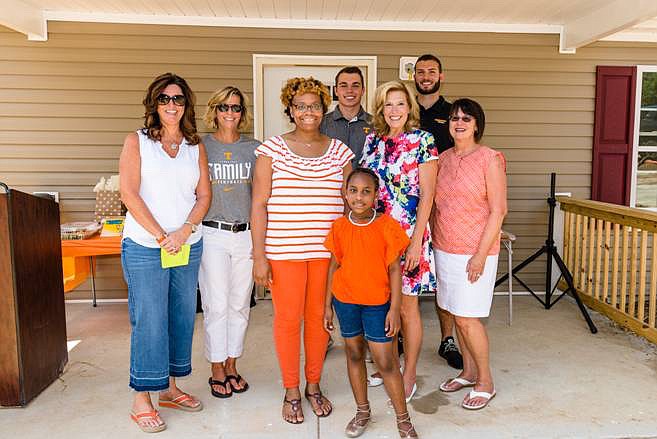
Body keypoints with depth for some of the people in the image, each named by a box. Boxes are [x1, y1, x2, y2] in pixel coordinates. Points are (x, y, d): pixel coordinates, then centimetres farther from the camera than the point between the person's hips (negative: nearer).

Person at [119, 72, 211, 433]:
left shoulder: (195, 147, 10)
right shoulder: (136, 142, 0)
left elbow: (203, 196, 6)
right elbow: (129, 193, -8)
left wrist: (184, 231, -10)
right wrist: (161, 236, -13)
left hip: (188, 246, 4)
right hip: (144, 247, -4)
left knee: (182, 318, 11)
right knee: (149, 322, 0)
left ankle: (170, 387, 28)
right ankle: (142, 400, 14)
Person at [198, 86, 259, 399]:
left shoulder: (254, 148, 7)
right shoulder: (201, 147, 1)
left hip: (246, 234, 3)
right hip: (212, 234, -2)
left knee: (240, 304, 10)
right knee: (216, 305, 1)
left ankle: (232, 365, 25)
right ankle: (217, 370, 17)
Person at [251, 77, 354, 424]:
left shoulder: (340, 151, 7)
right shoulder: (272, 149, 1)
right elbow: (259, 205, -2)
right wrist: (259, 257, -7)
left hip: (327, 251, 2)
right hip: (283, 251, -2)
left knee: (319, 317, 10)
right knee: (287, 319, 6)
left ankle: (313, 385, 31)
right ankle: (291, 392, 25)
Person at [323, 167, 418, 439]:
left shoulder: (387, 226, -11)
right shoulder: (339, 227, -2)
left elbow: (394, 269, -8)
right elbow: (334, 266, 5)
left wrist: (394, 309, -10)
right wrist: (328, 305, 7)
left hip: (377, 303, -3)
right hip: (345, 301, 4)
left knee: (385, 362, 1)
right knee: (354, 354, 16)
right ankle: (362, 412, 34)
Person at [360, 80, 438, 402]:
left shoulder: (422, 140, -6)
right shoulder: (373, 140, 8)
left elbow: (426, 195, -10)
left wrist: (417, 241, -15)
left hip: (408, 233, -5)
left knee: (406, 307, 4)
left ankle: (409, 378, 21)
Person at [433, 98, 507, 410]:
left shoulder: (490, 159, -9)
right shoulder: (443, 159, 8)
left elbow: (498, 210, -12)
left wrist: (481, 254, -16)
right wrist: (432, 241, 8)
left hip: (474, 251, -6)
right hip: (444, 249, 6)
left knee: (467, 317, -3)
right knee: (456, 313, 14)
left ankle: (485, 381, 17)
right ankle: (468, 372, 31)